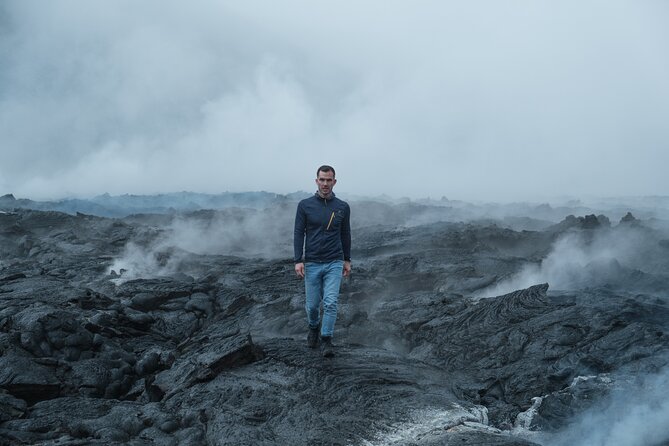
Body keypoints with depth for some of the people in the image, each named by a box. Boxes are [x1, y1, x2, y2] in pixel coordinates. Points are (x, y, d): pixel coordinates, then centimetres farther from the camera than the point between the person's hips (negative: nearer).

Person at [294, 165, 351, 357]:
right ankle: (313, 328, 39)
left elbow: (345, 234, 10)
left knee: (331, 302, -11)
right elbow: (299, 233, -2)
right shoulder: (305, 205, -3)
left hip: (334, 263, 0)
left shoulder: (343, 207, 1)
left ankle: (326, 341, -1)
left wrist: (347, 260, 12)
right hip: (312, 264, 0)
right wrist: (298, 260, -9)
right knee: (312, 304, 9)